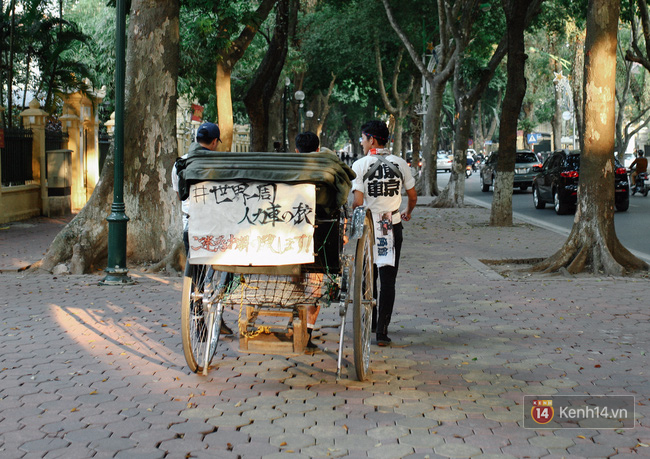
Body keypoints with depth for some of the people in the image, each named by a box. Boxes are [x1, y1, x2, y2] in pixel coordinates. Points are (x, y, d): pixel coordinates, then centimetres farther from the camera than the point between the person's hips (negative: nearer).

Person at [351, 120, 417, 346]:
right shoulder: (400, 164, 2)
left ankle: (370, 323, 27)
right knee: (388, 279, 1)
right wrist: (407, 213, 28)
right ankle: (382, 330, -4)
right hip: (393, 227, 1)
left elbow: (358, 202, -15)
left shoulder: (360, 165, -8)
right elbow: (413, 196, 9)